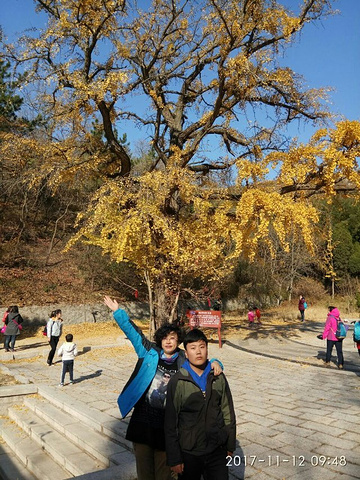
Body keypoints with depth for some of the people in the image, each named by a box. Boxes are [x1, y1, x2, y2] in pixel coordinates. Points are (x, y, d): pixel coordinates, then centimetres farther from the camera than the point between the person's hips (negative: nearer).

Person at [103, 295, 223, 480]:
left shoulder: (184, 363, -2)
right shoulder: (150, 353, -1)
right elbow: (133, 332, 0)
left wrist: (214, 363, -17)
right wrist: (117, 311, 0)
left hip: (166, 425, -1)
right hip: (142, 422, 1)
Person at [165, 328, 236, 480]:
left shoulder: (218, 377, -2)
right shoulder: (177, 381, -12)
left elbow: (228, 412, 6)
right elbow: (170, 423, -8)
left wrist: (230, 445, 8)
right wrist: (174, 458, -6)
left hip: (217, 450, 2)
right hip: (189, 453, -2)